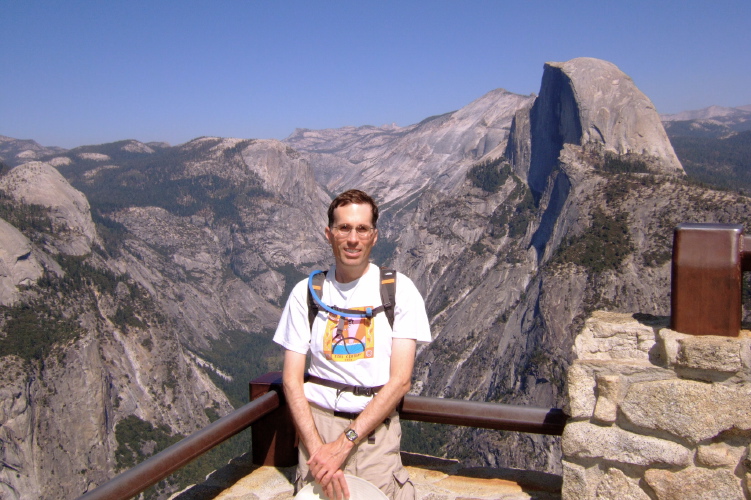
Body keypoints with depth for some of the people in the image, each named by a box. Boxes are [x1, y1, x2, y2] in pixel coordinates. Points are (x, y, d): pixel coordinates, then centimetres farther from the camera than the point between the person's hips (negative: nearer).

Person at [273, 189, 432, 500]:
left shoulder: (400, 290, -2)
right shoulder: (306, 292, 2)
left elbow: (401, 380, -6)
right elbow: (291, 380, 0)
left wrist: (345, 443, -13)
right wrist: (317, 449, -14)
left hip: (376, 424, 0)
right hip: (318, 419, 1)